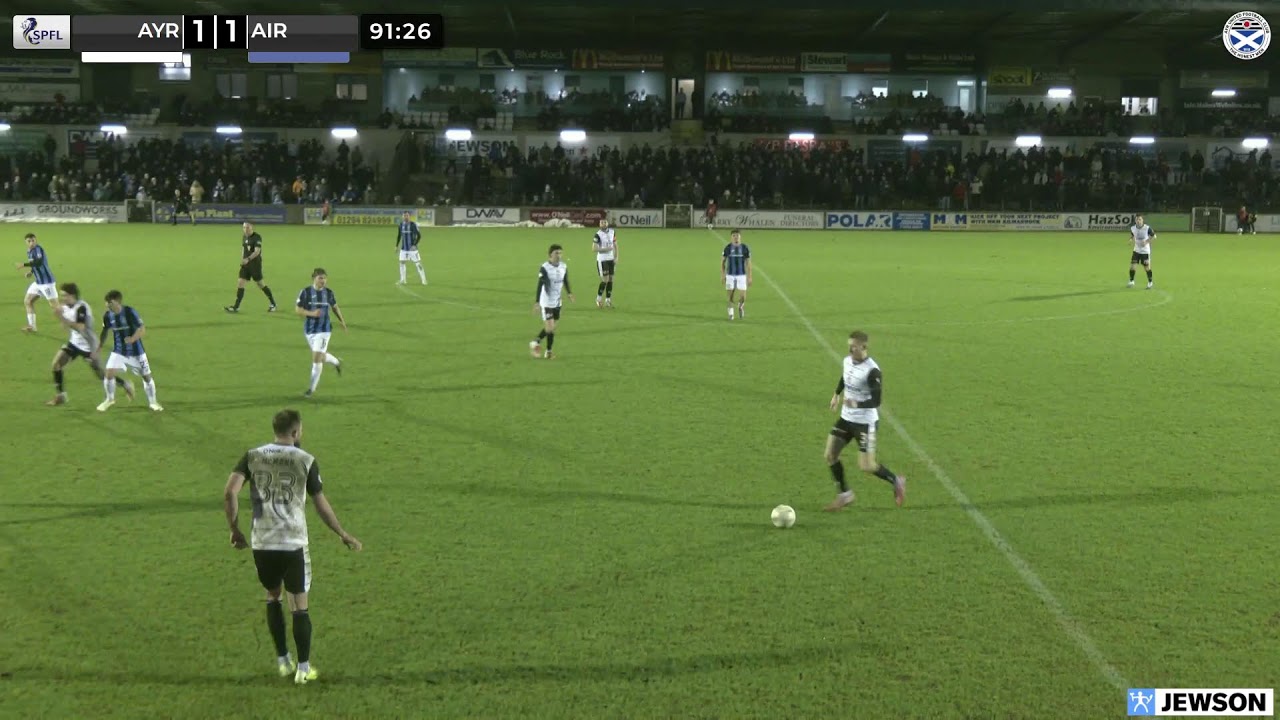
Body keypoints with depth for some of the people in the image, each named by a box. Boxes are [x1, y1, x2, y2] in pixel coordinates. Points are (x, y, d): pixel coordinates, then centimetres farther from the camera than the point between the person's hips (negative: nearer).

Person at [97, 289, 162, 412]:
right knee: (109, 373, -11)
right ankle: (110, 400, 15)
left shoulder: (130, 312, -21)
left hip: (136, 351, -3)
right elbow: (105, 332, 8)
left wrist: (132, 339, -40)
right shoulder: (107, 315, -9)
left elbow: (142, 330, -22)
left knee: (146, 376, 4)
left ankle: (153, 402, 24)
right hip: (118, 351, 3)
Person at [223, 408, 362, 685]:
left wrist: (235, 530, 4)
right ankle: (303, 668, 11)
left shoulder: (252, 457, 3)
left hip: (262, 543, 3)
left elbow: (229, 494, -8)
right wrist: (343, 534, 13)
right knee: (299, 604, 8)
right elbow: (321, 505, 1)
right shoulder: (305, 460, -3)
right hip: (294, 543, -3)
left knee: (272, 596, 22)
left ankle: (283, 661, 26)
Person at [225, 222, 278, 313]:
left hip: (255, 264, -7)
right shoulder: (245, 237, 11)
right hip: (245, 264, 7)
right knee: (240, 283, -2)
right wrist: (242, 260, 15)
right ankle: (236, 307, 0)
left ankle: (273, 304, 17)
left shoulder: (257, 237, -13)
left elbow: (257, 251, -24)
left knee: (260, 284, 1)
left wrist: (248, 259, -36)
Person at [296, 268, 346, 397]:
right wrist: (311, 313, -22)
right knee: (320, 356, 17)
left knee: (317, 358, -9)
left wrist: (342, 321, 19)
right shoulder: (305, 292, -8)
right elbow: (298, 310, -6)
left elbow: (335, 307, 15)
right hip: (309, 330, 1)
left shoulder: (329, 293, -2)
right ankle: (337, 362, 51)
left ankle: (312, 388, 2)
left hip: (324, 329, -1)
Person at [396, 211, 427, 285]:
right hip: (404, 248, 5)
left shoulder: (413, 225, -11)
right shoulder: (401, 224, 3)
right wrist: (397, 245, 12)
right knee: (402, 263, 2)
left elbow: (419, 236, -12)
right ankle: (402, 280, 13)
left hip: (412, 248, -5)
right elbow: (399, 235, 16)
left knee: (418, 264, -4)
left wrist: (415, 245, -22)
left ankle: (424, 280, 3)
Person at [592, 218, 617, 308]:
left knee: (610, 279, 6)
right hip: (602, 260, -6)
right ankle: (598, 299, 9)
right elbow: (594, 248, -18)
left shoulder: (612, 232, 5)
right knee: (605, 280, -8)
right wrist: (606, 249, -20)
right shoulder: (598, 234, -13)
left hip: (611, 259, 6)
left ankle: (608, 300, 14)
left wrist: (616, 257, 6)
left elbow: (615, 245, 14)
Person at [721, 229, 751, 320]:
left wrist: (749, 277, -3)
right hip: (730, 275, 0)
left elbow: (748, 263, 1)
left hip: (741, 275, 0)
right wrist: (722, 275, 0)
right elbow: (722, 261, 6)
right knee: (730, 295, 0)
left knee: (743, 296, -6)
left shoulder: (745, 248, -4)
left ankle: (740, 306, 27)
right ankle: (731, 313, 18)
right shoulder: (727, 248, -3)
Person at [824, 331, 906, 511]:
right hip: (846, 418, 7)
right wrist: (837, 394, 29)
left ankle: (897, 482, 22)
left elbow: (876, 401, -25)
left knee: (866, 466, -6)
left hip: (865, 422, -7)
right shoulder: (848, 361, -1)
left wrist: (857, 404, -41)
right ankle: (845, 494, 20)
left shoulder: (872, 371, -25)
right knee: (830, 456, 3)